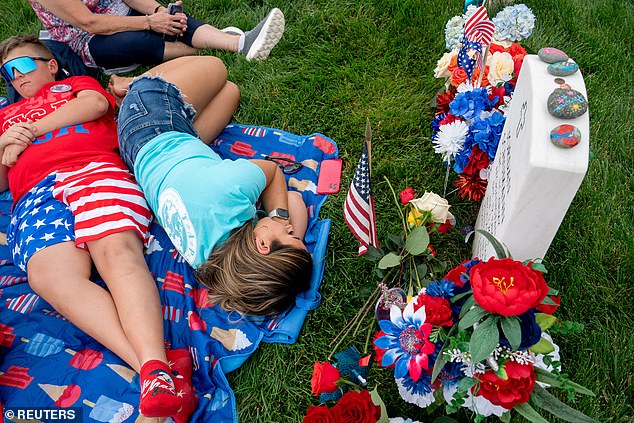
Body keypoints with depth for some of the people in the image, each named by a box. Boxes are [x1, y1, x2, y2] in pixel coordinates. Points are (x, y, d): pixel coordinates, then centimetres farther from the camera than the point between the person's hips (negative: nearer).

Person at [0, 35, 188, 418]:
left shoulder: (77, 83, 34)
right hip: (34, 195, 2)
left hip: (94, 169, -1)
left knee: (118, 252, -33)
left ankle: (156, 369, -51)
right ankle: (155, 376, -47)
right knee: (53, 276, -31)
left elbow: (96, 104, 9)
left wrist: (32, 131, 10)